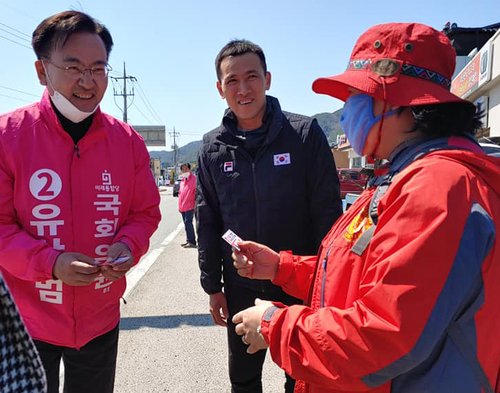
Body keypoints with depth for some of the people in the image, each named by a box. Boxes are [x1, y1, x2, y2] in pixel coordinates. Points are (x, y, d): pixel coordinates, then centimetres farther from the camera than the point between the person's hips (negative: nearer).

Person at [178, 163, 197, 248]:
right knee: (186, 223, 13)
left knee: (188, 223, -13)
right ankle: (189, 241, 21)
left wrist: (195, 205, -16)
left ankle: (192, 242, -9)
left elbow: (196, 193, -11)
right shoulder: (183, 180, 18)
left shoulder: (193, 179, -7)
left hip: (189, 206, -8)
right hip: (182, 207, 8)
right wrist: (180, 205, 17)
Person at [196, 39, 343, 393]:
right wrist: (212, 285, 5)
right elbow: (208, 222, 5)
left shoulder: (305, 134, -9)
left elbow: (327, 214, -8)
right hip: (241, 289, 3)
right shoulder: (213, 148, 0)